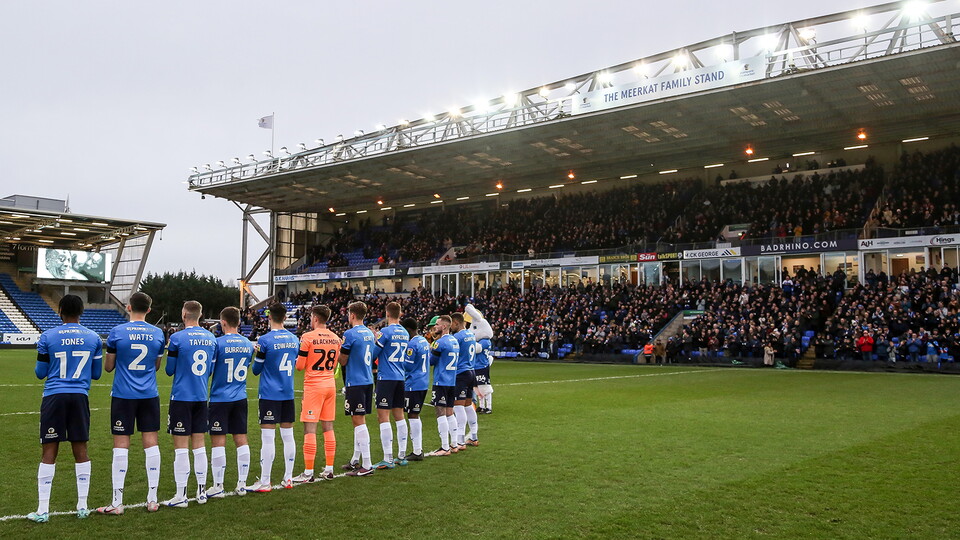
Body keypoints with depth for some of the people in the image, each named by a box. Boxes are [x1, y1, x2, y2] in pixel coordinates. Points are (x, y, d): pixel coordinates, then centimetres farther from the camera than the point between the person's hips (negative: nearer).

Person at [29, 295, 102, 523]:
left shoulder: (47, 337, -3)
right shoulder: (93, 338, 3)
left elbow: (40, 373, 4)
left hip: (54, 396, -2)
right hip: (80, 396, 2)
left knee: (48, 453, 2)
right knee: (81, 451, 8)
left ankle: (42, 510, 3)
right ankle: (82, 507, 12)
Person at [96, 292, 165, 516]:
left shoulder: (117, 332, -7)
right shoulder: (158, 334, 1)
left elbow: (108, 367, 2)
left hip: (123, 396, -2)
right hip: (150, 396, 2)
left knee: (121, 445, 2)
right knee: (151, 443, 7)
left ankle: (117, 502, 4)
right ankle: (152, 499, 12)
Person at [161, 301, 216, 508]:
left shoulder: (177, 338, -12)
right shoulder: (211, 339, 5)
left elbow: (170, 370, -3)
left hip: (181, 397, -5)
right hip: (201, 397, 5)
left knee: (181, 446, -1)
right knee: (199, 444, 12)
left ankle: (180, 496, 2)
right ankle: (201, 491, 16)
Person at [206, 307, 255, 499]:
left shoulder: (218, 343, -13)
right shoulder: (248, 344, 5)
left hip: (220, 398, -5)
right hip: (240, 397, 5)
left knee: (218, 441, 1)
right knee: (241, 439, 8)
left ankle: (218, 487, 5)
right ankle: (242, 484, 13)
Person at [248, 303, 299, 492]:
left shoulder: (265, 340, -12)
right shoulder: (294, 339, 5)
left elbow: (256, 370, -3)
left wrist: (258, 354, 13)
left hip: (270, 395, -6)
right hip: (288, 393, 6)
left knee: (268, 437, -3)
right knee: (288, 435, 11)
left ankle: (264, 482, 1)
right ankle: (288, 478, 17)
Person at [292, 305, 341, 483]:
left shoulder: (307, 337, -11)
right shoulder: (335, 338, 7)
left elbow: (299, 366, -9)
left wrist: (297, 356, 10)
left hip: (313, 385, -6)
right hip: (330, 383, 6)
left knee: (310, 428, -3)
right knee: (328, 427, 11)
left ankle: (308, 472, -1)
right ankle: (329, 469, 16)